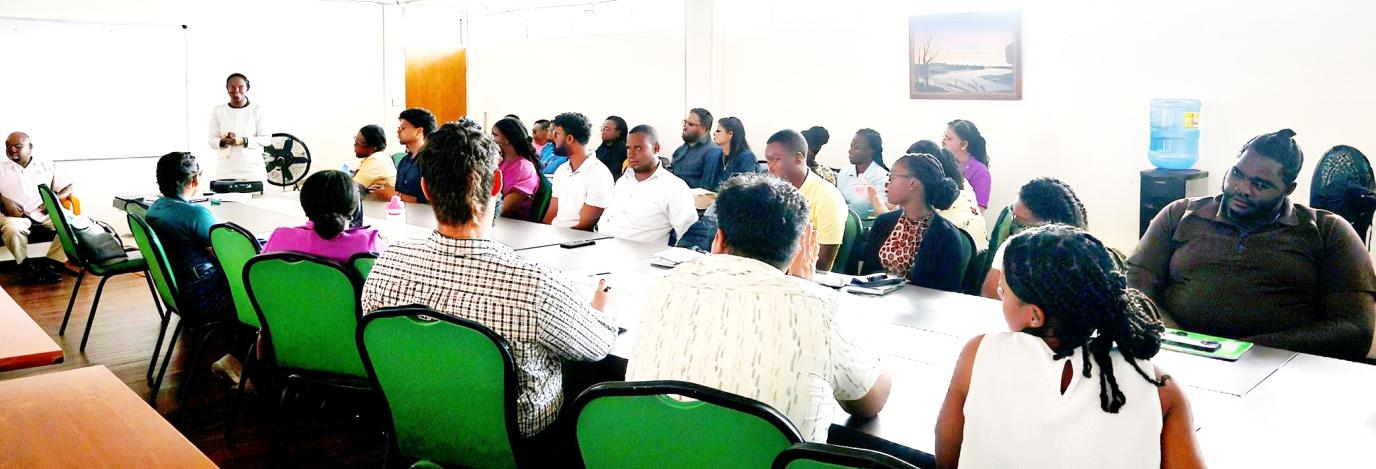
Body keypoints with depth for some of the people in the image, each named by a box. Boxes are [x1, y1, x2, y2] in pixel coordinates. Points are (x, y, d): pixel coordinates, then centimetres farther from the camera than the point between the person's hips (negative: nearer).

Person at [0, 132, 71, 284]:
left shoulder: (46, 164, 20)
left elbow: (68, 187, 15)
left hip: (46, 213, 1)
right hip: (17, 214, -1)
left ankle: (50, 264, -23)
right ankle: (26, 265, -16)